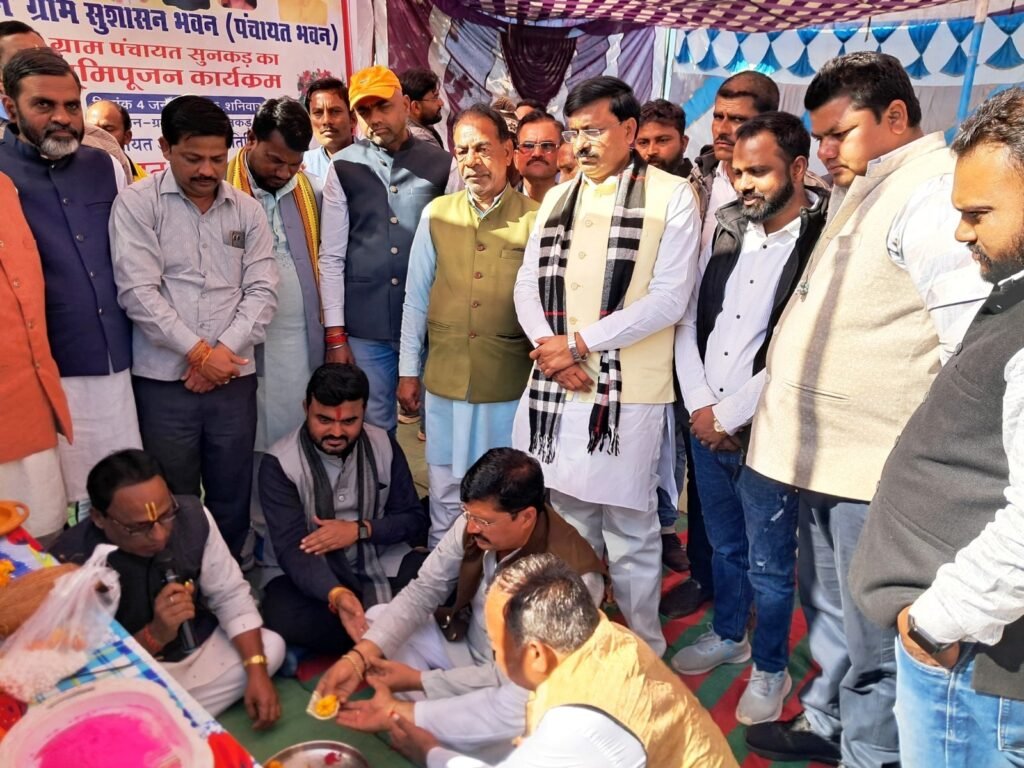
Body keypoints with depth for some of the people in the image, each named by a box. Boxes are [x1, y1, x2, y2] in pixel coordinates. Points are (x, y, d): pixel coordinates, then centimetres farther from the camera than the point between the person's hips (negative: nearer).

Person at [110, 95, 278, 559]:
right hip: (165, 379, -3)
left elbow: (262, 290, 3)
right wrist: (198, 351, -12)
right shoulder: (137, 203, -1)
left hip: (234, 377, 3)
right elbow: (138, 292, -10)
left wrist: (224, 351, -8)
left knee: (232, 498, 11)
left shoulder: (247, 210, 8)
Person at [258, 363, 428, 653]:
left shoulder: (384, 446, -2)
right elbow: (291, 548, -22)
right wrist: (336, 595, -41)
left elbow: (415, 520, 2)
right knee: (284, 617, -35)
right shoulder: (279, 462, -13)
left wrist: (360, 530, -17)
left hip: (378, 565, 2)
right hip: (307, 575, -1)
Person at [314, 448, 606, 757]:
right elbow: (422, 591, -11)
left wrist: (420, 679, -24)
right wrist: (359, 656, -24)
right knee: (376, 617, -2)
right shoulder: (477, 524, -19)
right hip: (466, 642, 6)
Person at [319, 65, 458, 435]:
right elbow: (331, 256, 2)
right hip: (364, 328, 0)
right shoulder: (344, 168, 3)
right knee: (372, 428, 10)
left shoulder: (443, 165, 2)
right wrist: (335, 334, -1)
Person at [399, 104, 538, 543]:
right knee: (446, 495, 13)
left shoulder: (535, 219, -3)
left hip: (511, 383, -2)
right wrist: (408, 371, 9)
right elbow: (415, 296, 9)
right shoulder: (436, 214, 5)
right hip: (444, 380, 2)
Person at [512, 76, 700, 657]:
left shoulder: (671, 196, -1)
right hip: (555, 387, 5)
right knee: (568, 523, 14)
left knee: (630, 532, 5)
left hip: (627, 392, -5)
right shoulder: (557, 199, 16)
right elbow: (528, 283, 12)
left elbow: (669, 298, -10)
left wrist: (580, 343, -13)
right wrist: (548, 345, -8)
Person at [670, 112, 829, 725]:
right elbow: (690, 321, 7)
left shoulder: (821, 243, -13)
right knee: (724, 546, 22)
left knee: (769, 564, 9)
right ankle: (728, 635, 43)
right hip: (706, 424, 6)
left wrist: (730, 415, -12)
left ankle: (771, 669, 30)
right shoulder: (727, 231, 6)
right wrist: (700, 406, -2)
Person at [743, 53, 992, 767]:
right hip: (827, 450, 10)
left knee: (873, 635, 5)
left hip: (879, 464, -10)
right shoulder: (864, 193, 16)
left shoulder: (934, 193, -16)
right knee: (828, 606, 23)